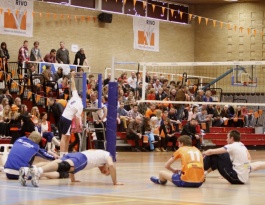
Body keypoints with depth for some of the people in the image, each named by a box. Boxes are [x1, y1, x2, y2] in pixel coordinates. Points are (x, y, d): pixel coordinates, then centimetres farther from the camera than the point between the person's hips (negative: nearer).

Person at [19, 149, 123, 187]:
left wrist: (72, 179, 50)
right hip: (81, 158, -7)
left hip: (73, 155, 7)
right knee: (64, 166, -33)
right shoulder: (107, 155, 30)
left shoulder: (96, 153, 47)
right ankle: (38, 170, -61)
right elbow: (111, 165, 6)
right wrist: (115, 182, 14)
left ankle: (26, 170, -40)